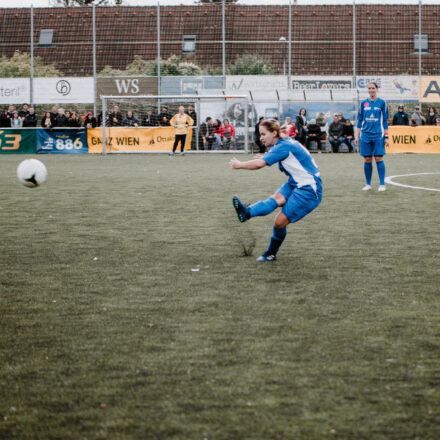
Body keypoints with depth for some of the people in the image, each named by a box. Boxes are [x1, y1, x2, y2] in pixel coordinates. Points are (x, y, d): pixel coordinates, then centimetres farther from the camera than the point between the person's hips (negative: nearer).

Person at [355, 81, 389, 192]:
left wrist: (386, 137, -1)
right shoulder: (363, 103, 8)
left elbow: (385, 120, 4)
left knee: (379, 159, -6)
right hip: (365, 135, 2)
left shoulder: (382, 103, 3)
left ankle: (382, 184, -1)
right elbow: (360, 120, 12)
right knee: (367, 160, 2)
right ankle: (368, 184, 11)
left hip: (378, 135, -2)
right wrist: (357, 136, 7)